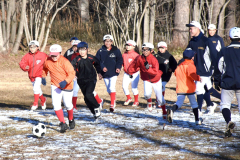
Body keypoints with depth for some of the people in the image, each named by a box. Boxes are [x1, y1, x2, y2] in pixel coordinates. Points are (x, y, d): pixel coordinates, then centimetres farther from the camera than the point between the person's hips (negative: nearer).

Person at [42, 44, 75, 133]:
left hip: (67, 86, -3)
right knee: (56, 104, -15)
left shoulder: (64, 61, -22)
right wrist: (43, 77, 7)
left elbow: (72, 73, -26)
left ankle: (71, 120, 38)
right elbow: (45, 69, 18)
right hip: (55, 86, 3)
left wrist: (65, 81, -38)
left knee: (68, 105, 7)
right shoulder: (47, 61, -6)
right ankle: (63, 124, -10)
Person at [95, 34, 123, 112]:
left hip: (113, 73, -3)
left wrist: (118, 67, -12)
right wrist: (102, 67, -14)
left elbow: (120, 60, 4)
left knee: (112, 88, -16)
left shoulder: (116, 50, 0)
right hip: (105, 74, 3)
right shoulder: (100, 51, 2)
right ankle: (114, 101, 33)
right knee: (108, 90, 12)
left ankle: (112, 105, -14)